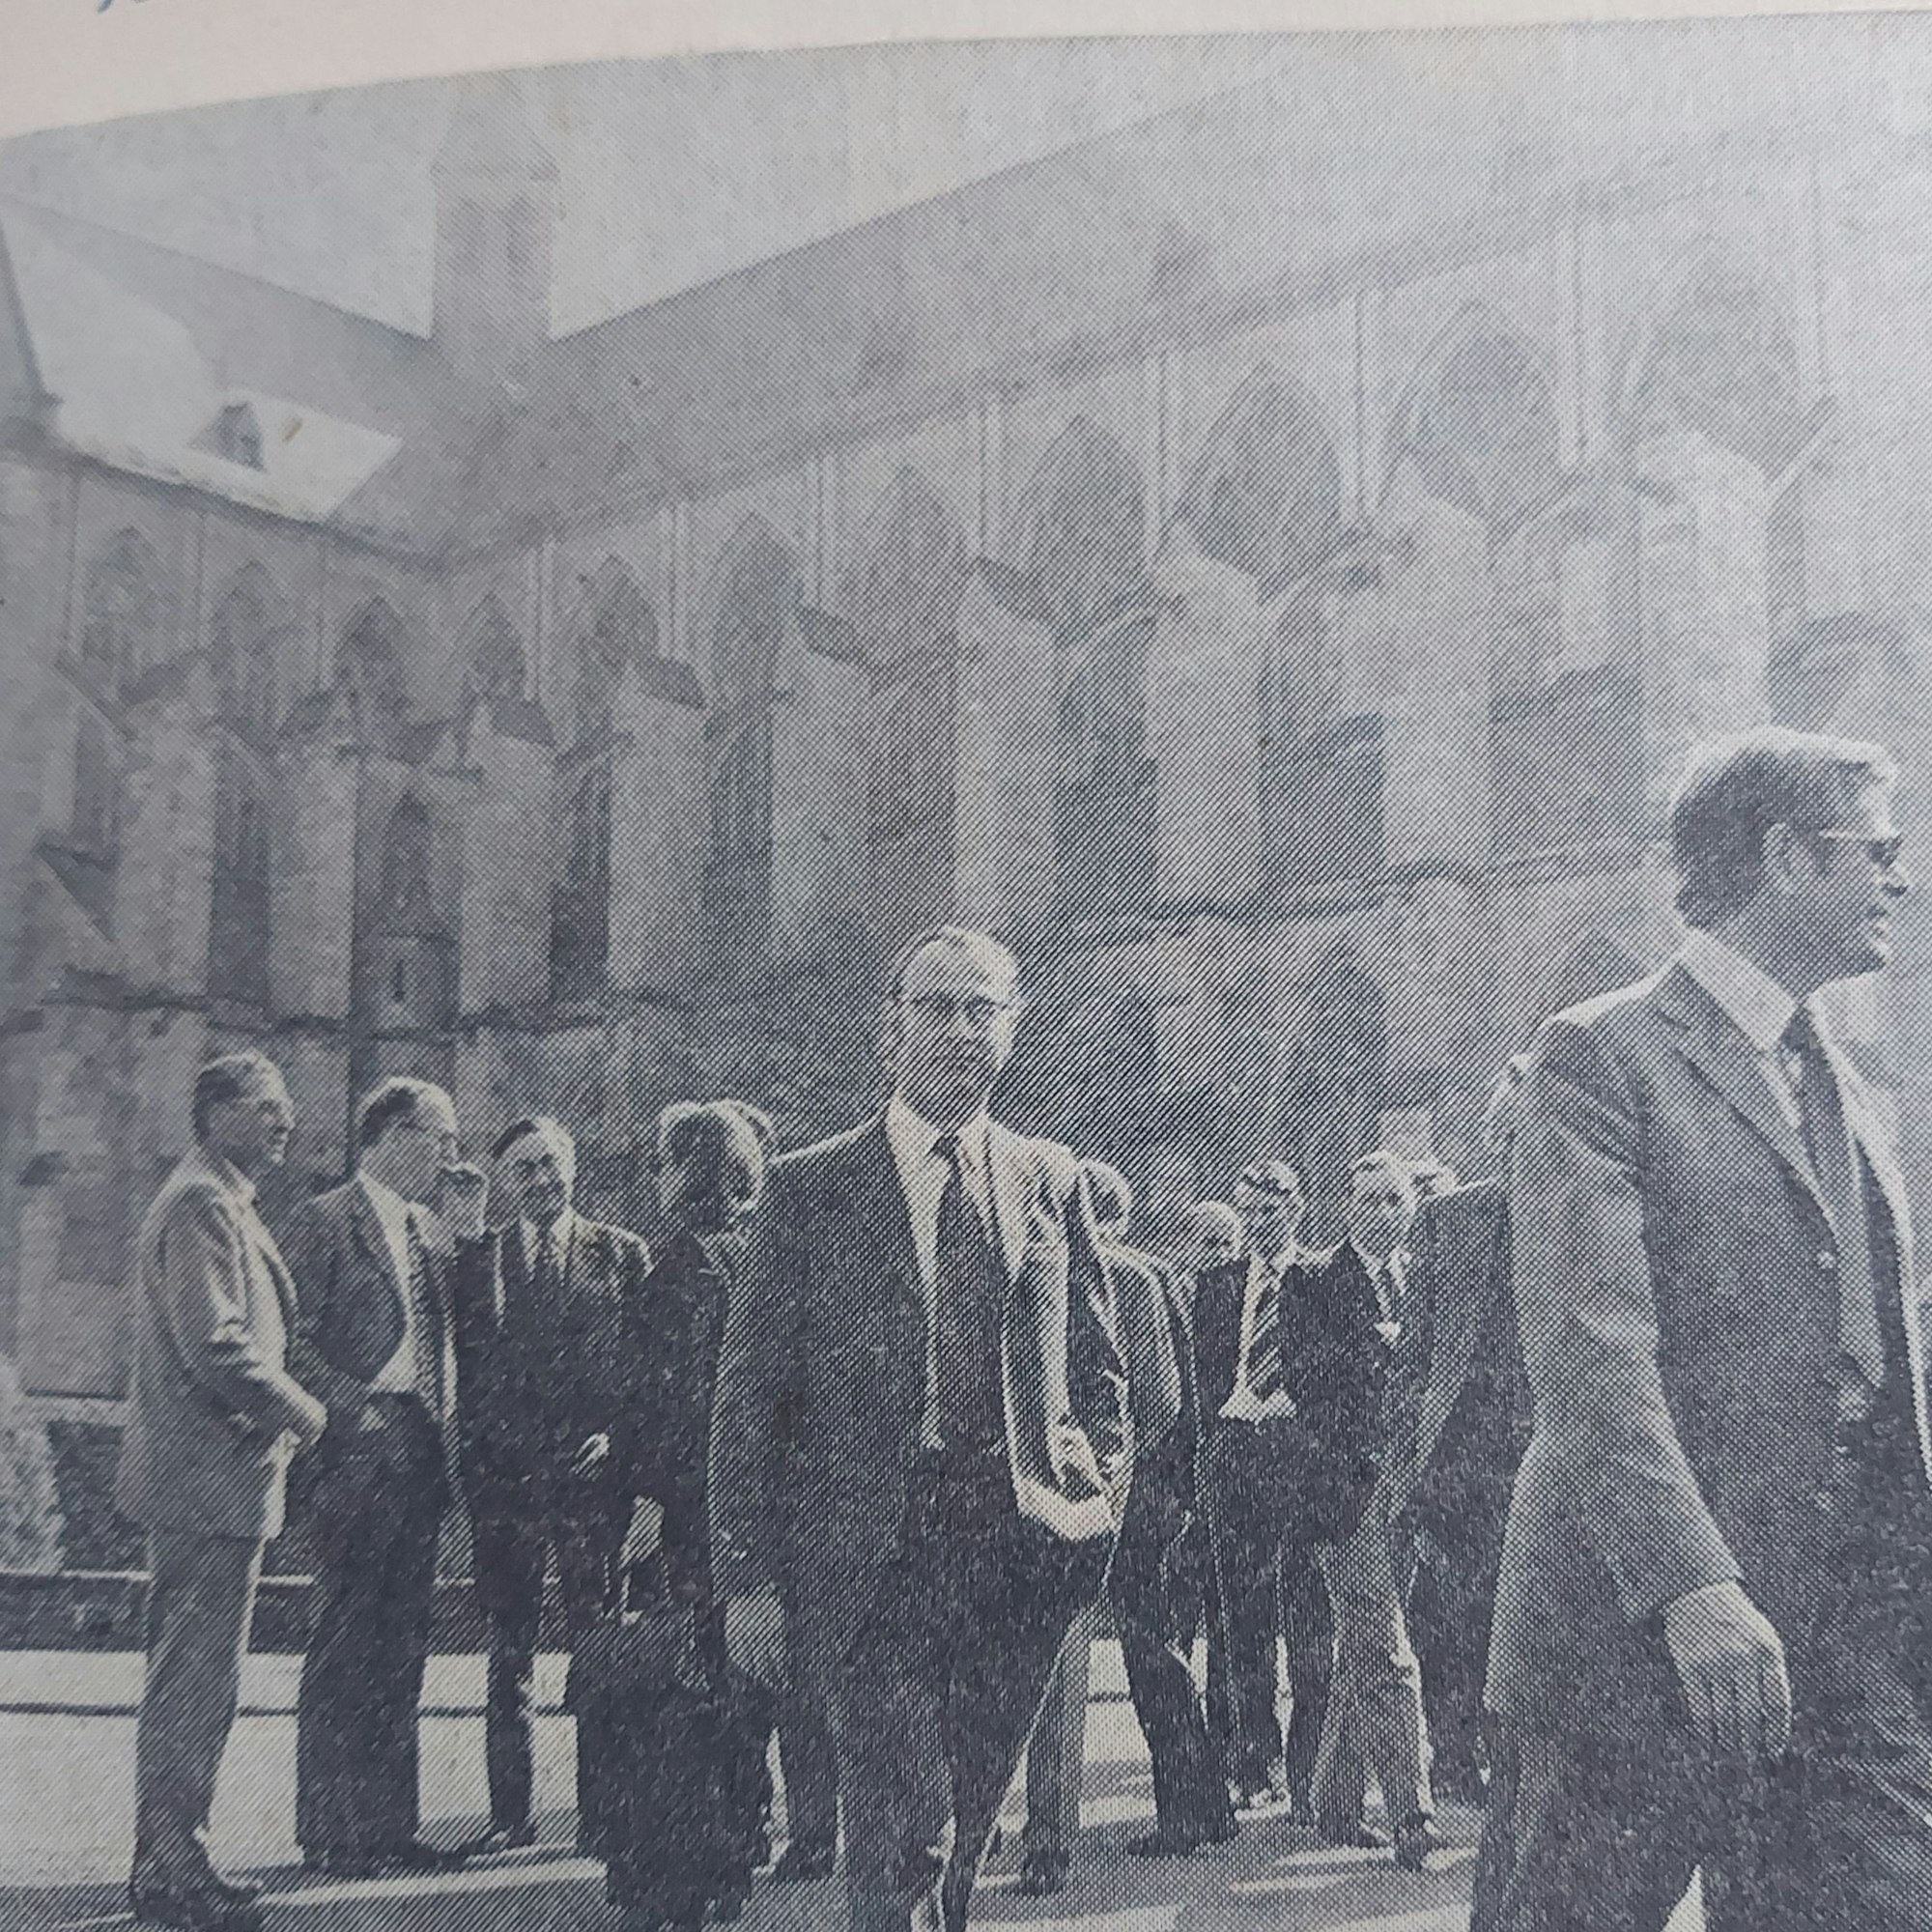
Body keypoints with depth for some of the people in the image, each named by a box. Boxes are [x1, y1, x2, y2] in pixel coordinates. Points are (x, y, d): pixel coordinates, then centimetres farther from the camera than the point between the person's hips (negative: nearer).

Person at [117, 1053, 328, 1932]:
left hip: (201, 1475, 11)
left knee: (188, 1676, 16)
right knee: (196, 1679, -4)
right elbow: (218, 1348, -24)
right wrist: (303, 1412, -12)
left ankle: (167, 1861, 25)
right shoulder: (203, 1204, -16)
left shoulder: (219, 1202, 18)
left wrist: (283, 1409, 13)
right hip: (211, 1474, -11)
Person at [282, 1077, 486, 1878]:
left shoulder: (423, 1229, 18)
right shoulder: (323, 1220, -5)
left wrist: (469, 1230, 3)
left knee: (401, 1647, 10)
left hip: (418, 1455, 8)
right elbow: (295, 1339, -10)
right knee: (344, 1645, -3)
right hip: (357, 1454, -8)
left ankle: (388, 1823, 18)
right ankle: (329, 1832, 5)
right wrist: (352, 1408, -16)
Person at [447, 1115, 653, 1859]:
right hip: (503, 1476, 1)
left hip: (594, 1470, -1)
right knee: (508, 1651, 5)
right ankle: (510, 1813, 14)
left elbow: (647, 1361, 4)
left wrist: (618, 1435, -9)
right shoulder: (476, 1258, 9)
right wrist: (474, 1460, -2)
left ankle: (601, 1812, 11)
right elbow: (466, 1370, 7)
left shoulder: (622, 1253, 6)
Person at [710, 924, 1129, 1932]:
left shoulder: (1051, 1181, 11)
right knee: (903, 1827, -10)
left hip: (1022, 1547, 3)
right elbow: (748, 1393, 0)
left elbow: (1096, 1365, 18)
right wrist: (748, 1575, -5)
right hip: (867, 1549, -3)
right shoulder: (808, 1187, 1)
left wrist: (1102, 1490, 2)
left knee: (963, 1826, 12)